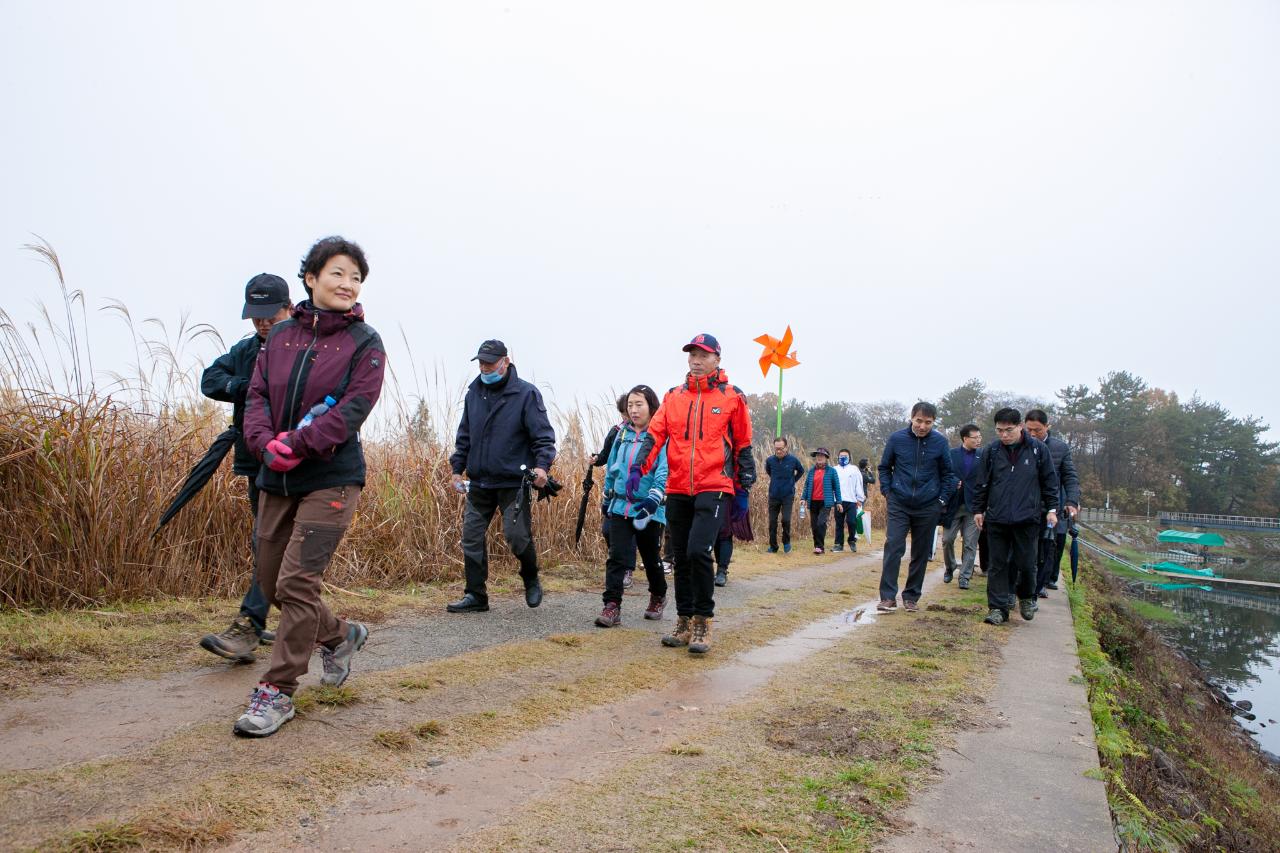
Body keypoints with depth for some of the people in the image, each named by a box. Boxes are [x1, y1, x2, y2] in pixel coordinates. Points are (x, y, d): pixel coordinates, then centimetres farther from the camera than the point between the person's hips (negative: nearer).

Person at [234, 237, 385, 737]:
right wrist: (265, 444, -14)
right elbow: (257, 395, 5)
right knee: (271, 583, 13)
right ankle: (340, 636, 37)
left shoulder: (365, 343, -3)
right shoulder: (281, 335, 10)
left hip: (331, 479, -5)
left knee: (296, 582, -9)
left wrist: (298, 445, -22)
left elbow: (354, 408, -13)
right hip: (275, 479, 6)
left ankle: (278, 692, 5)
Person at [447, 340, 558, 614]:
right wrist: (457, 468, 15)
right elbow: (464, 436, 19)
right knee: (471, 537, 5)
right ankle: (476, 596, 16)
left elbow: (543, 435, -9)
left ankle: (531, 581, 20)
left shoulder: (526, 394, -6)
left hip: (514, 482, -5)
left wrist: (542, 465, -24)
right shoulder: (474, 393, 11)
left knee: (517, 536, -9)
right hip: (479, 482, 6)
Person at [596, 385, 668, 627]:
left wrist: (653, 499, -28)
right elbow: (612, 467, 20)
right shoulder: (622, 434, 10)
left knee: (651, 557, 12)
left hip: (649, 510, -4)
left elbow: (665, 472, -16)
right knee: (617, 556, -6)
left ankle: (658, 597, 35)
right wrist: (608, 496, 24)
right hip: (620, 506, 4)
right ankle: (612, 606, -7)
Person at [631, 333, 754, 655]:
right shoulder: (673, 397, 11)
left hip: (714, 489, -4)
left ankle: (703, 623, 0)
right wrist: (638, 469, -12)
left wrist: (745, 487, 6)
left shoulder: (733, 397, 3)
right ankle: (684, 622, 23)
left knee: (698, 552, -17)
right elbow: (655, 435, 2)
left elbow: (743, 445, 7)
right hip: (677, 491, 4)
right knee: (681, 558, 10)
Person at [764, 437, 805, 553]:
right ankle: (773, 546, 17)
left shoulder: (793, 460, -9)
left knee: (786, 520, -14)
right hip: (773, 496, 2)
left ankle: (786, 542, 10)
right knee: (772, 522, 4)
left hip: (788, 496, -2)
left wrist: (793, 481, 7)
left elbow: (801, 471, 13)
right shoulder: (770, 460, -5)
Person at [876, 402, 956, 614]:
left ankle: (912, 596, 20)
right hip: (899, 505, -1)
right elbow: (884, 467, 8)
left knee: (921, 553, 8)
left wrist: (942, 499, 1)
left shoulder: (940, 442, -4)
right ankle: (888, 597, -8)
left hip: (928, 507, 1)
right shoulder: (897, 439, -5)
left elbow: (948, 473, 7)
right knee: (893, 547, -11)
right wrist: (887, 491, -1)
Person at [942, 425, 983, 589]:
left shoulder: (983, 455, 0)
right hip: (953, 504, 0)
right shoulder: (951, 454, 1)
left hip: (973, 505, 0)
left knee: (970, 544, 2)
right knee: (947, 540, 6)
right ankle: (949, 569, 28)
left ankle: (965, 577, 11)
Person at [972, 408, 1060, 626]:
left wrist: (1051, 510, 3)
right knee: (998, 564, 4)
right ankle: (998, 608, 11)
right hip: (996, 518, 1)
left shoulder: (1038, 449, -2)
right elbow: (982, 483, 9)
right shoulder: (992, 450, 2)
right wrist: (978, 510, 9)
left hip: (1027, 518, -1)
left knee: (1026, 563, 4)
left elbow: (1050, 481, 5)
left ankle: (1027, 598, 31)